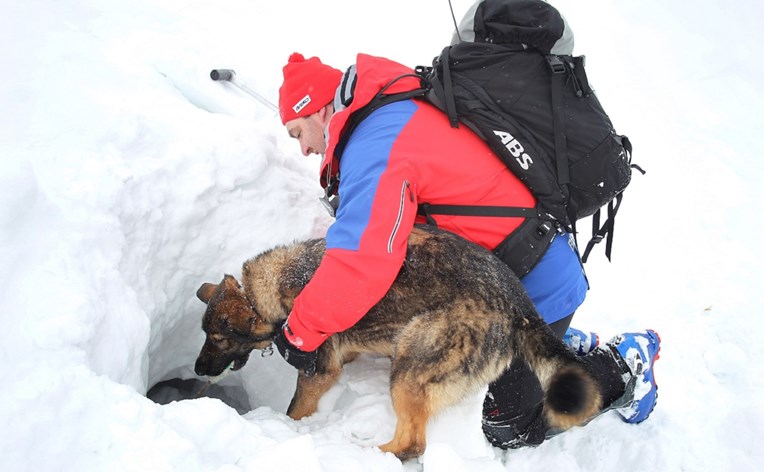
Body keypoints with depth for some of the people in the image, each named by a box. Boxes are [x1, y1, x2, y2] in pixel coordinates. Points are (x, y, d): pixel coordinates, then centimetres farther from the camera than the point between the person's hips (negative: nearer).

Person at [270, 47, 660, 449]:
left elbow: (362, 261, -34)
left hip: (534, 285, -9)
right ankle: (559, 343, 28)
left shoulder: (376, 142, -23)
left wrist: (300, 331, -22)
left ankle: (623, 365, 17)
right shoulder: (397, 111, 8)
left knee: (511, 429, 6)